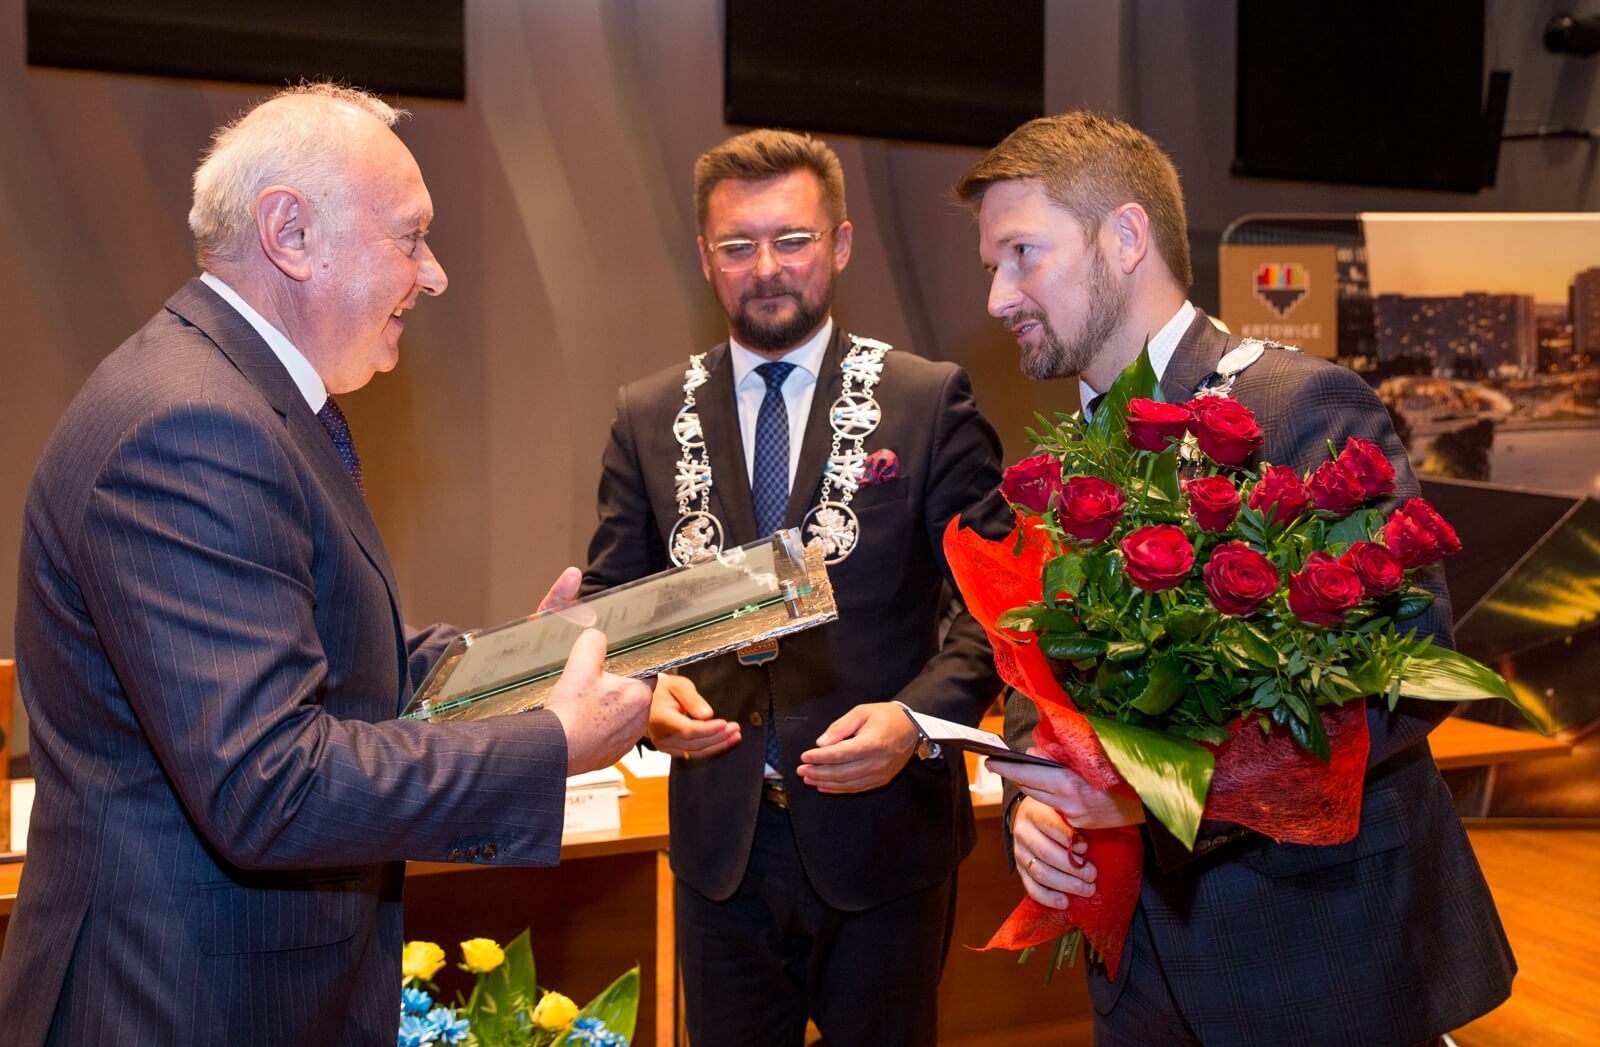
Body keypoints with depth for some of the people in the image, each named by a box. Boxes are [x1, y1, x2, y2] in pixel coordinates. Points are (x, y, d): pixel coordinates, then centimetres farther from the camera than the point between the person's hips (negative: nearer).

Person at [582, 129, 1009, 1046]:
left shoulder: (931, 401, -5)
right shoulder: (649, 417, 4)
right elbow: (609, 600, 7)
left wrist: (918, 715, -22)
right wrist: (646, 688, -13)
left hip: (884, 833, -2)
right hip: (720, 836, 2)